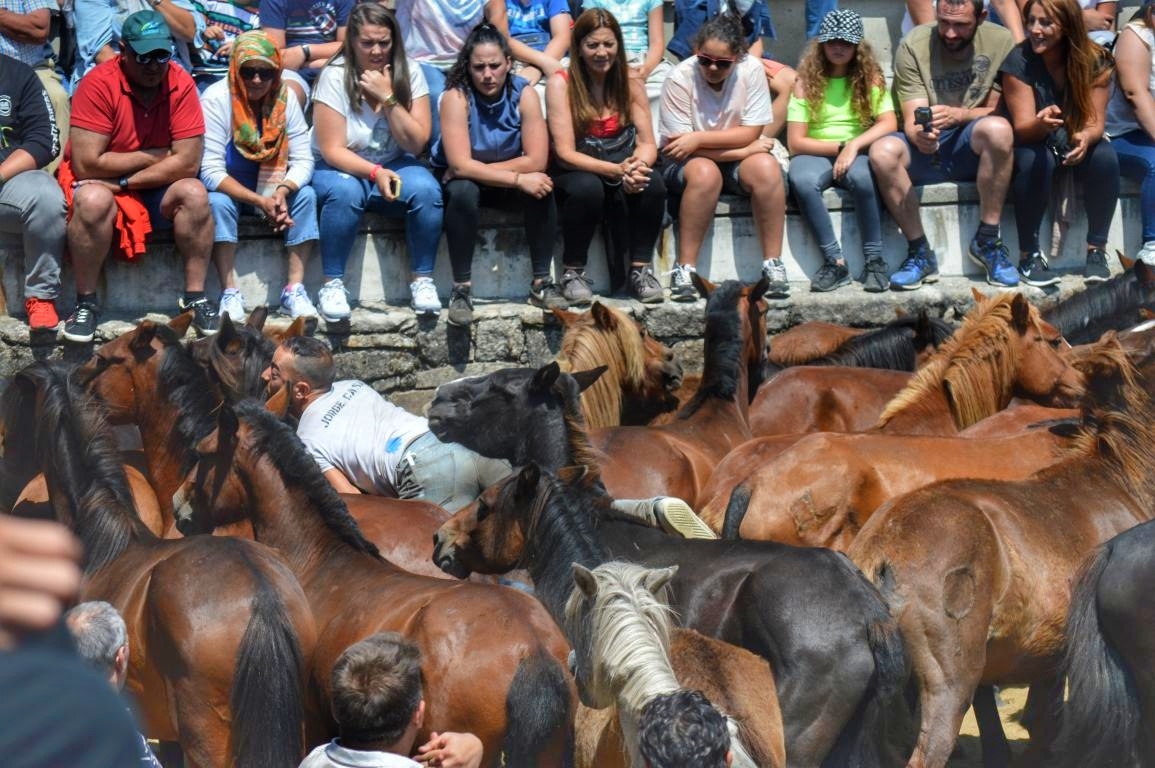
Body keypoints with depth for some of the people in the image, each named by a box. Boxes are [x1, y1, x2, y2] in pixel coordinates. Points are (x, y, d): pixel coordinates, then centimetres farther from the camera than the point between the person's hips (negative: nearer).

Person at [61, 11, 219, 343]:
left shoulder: (180, 84, -12)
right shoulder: (99, 84, -21)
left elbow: (188, 162, -16)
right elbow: (86, 163, -24)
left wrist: (123, 182, -21)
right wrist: (155, 156, -16)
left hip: (159, 184, 3)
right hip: (101, 181, -3)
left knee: (195, 195, -25)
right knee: (93, 201, -34)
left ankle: (195, 296, -12)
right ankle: (86, 303, -18)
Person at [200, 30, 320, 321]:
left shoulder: (284, 98, -10)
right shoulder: (216, 99, -21)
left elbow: (303, 160, -10)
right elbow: (211, 172, -25)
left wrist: (283, 191, -32)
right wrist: (259, 201, -34)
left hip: (271, 187, 4)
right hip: (228, 188, -3)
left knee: (306, 195, -21)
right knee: (218, 202, -33)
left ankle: (294, 290, -22)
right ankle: (230, 294, -30)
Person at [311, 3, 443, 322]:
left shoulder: (409, 73, -7)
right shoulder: (335, 77, -15)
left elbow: (416, 143, -12)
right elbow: (332, 151, -18)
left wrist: (388, 98, -22)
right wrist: (375, 172, -33)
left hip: (393, 167, 3)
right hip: (342, 168, -3)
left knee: (427, 189, -28)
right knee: (345, 192, -37)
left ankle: (423, 281, -13)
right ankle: (332, 284, -25)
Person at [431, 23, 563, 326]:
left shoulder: (524, 94, -16)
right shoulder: (456, 97, -24)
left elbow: (535, 161, -21)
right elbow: (460, 165, -31)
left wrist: (478, 170, -24)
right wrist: (518, 179, -36)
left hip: (509, 184, 3)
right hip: (462, 182, -2)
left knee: (540, 189, -27)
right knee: (463, 191, -35)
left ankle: (542, 283, -17)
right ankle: (461, 288, -28)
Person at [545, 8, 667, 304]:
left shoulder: (630, 85, 1)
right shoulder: (561, 84, -11)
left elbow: (648, 144, -3)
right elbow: (565, 153, -17)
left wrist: (638, 166, -28)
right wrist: (617, 170, -31)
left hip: (620, 165, 3)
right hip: (575, 172, -3)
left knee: (653, 184, -29)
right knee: (587, 187, -38)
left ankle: (640, 269, -15)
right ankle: (573, 272, -19)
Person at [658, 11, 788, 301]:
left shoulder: (751, 70, -11)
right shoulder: (680, 78, -16)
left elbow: (751, 133, -12)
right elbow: (680, 145, -18)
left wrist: (700, 138, -22)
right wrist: (743, 148, -18)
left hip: (736, 161, 2)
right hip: (687, 162, -2)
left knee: (766, 167, -30)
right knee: (705, 173, -36)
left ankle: (773, 265, -24)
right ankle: (684, 271, -31)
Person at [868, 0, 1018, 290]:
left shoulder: (1001, 42, -5)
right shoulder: (913, 46, -7)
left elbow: (997, 110, -6)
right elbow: (912, 118, -12)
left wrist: (957, 115, -26)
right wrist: (918, 135, -37)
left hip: (973, 147, 0)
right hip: (928, 150, 1)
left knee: (997, 129, -34)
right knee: (882, 152, -31)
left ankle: (987, 242, -20)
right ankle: (920, 252, -17)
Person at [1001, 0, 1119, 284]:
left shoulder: (1095, 61, -12)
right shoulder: (1019, 61, -18)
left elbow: (1095, 122, -12)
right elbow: (1023, 128, -20)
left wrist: (1086, 138, -38)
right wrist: (1042, 124, -45)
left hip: (1077, 146, 2)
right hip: (1034, 143, -2)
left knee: (1105, 157, -30)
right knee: (1035, 160, -36)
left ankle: (1097, 250, -19)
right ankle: (1029, 255, -27)